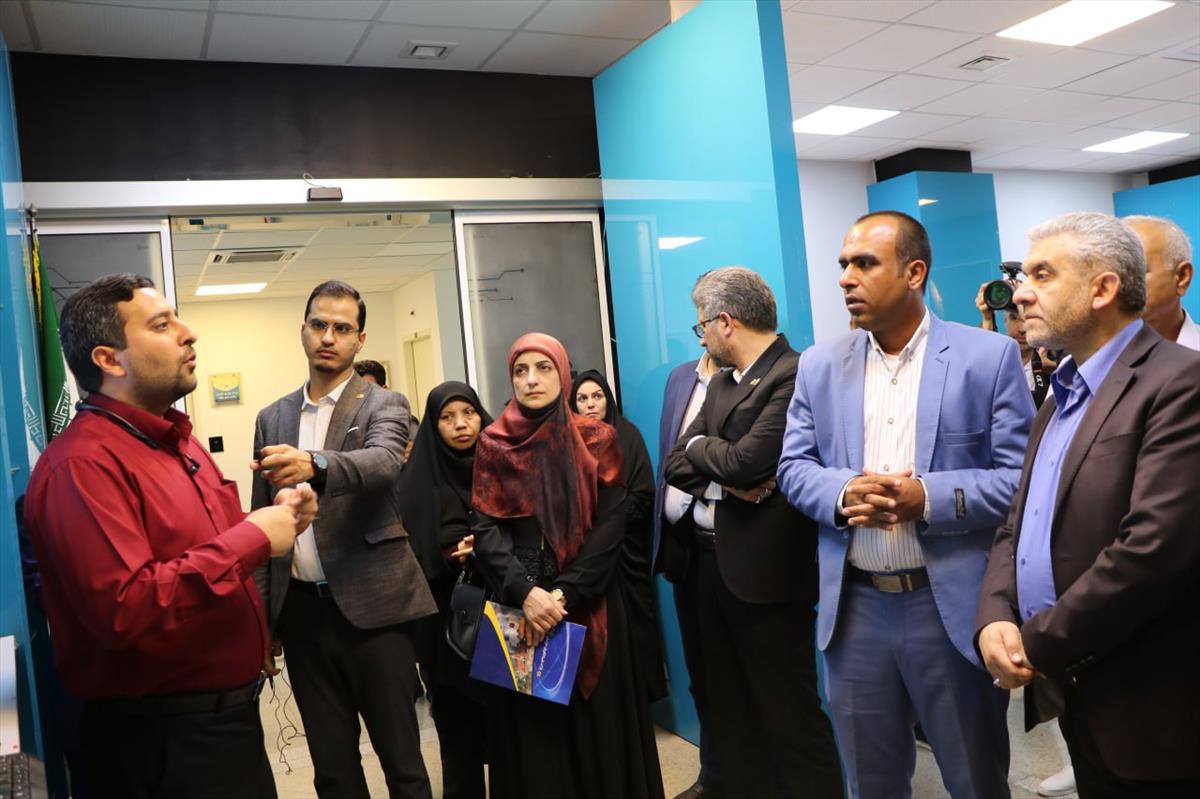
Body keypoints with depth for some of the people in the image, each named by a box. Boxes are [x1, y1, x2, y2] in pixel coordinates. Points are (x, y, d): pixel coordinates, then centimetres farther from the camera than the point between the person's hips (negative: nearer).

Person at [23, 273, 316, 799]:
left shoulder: (177, 440, 12)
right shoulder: (83, 463, -20)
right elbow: (122, 609, -31)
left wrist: (273, 520, 3)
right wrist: (253, 539, -26)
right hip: (162, 736, -9)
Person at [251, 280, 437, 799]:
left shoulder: (383, 406, -3)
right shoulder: (272, 419, 10)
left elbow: (383, 461, -25)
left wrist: (314, 464, -45)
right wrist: (260, 615, 8)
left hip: (372, 605, -4)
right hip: (301, 608, 4)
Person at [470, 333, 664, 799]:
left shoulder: (597, 440, 1)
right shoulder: (493, 443, 3)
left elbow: (610, 524, -6)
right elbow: (486, 528, -4)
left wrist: (565, 593, -15)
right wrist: (524, 591, -18)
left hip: (588, 603, 0)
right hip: (520, 605, 1)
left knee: (597, 719, 6)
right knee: (531, 722, 5)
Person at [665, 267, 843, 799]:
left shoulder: (794, 375, -16)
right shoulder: (721, 383, 12)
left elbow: (744, 461, -25)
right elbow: (676, 463, 8)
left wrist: (701, 445, -5)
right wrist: (723, 482, -11)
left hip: (766, 570, -9)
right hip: (714, 564, 9)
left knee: (789, 713, 3)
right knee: (731, 710, 18)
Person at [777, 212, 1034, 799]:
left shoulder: (989, 356, -5)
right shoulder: (820, 365, 5)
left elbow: (1022, 477, -8)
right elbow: (793, 466, 5)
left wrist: (928, 499, -23)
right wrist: (843, 493, -16)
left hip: (954, 606, -3)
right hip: (854, 607, 3)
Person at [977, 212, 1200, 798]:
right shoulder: (1061, 398, 12)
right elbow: (1017, 528, 11)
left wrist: (1037, 645, -17)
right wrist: (996, 618, -8)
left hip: (1146, 707, -7)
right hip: (1071, 693, 8)